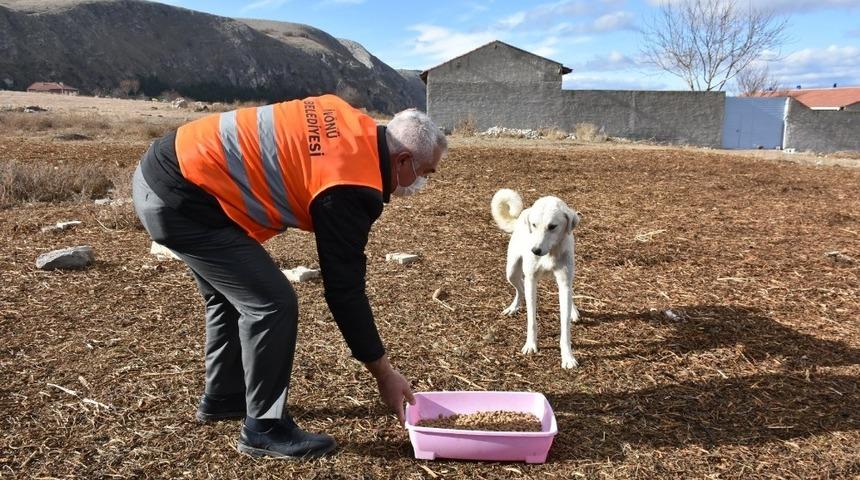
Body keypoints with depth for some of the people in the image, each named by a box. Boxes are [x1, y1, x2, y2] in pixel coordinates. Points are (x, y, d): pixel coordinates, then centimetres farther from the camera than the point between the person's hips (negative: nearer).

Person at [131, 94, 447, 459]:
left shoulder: (349, 124, 6)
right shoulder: (350, 186, -18)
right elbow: (344, 289, -14)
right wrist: (384, 373, -4)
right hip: (179, 198, -10)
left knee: (231, 295, 22)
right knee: (272, 304, -10)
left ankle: (222, 398, 38)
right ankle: (264, 429, 5)